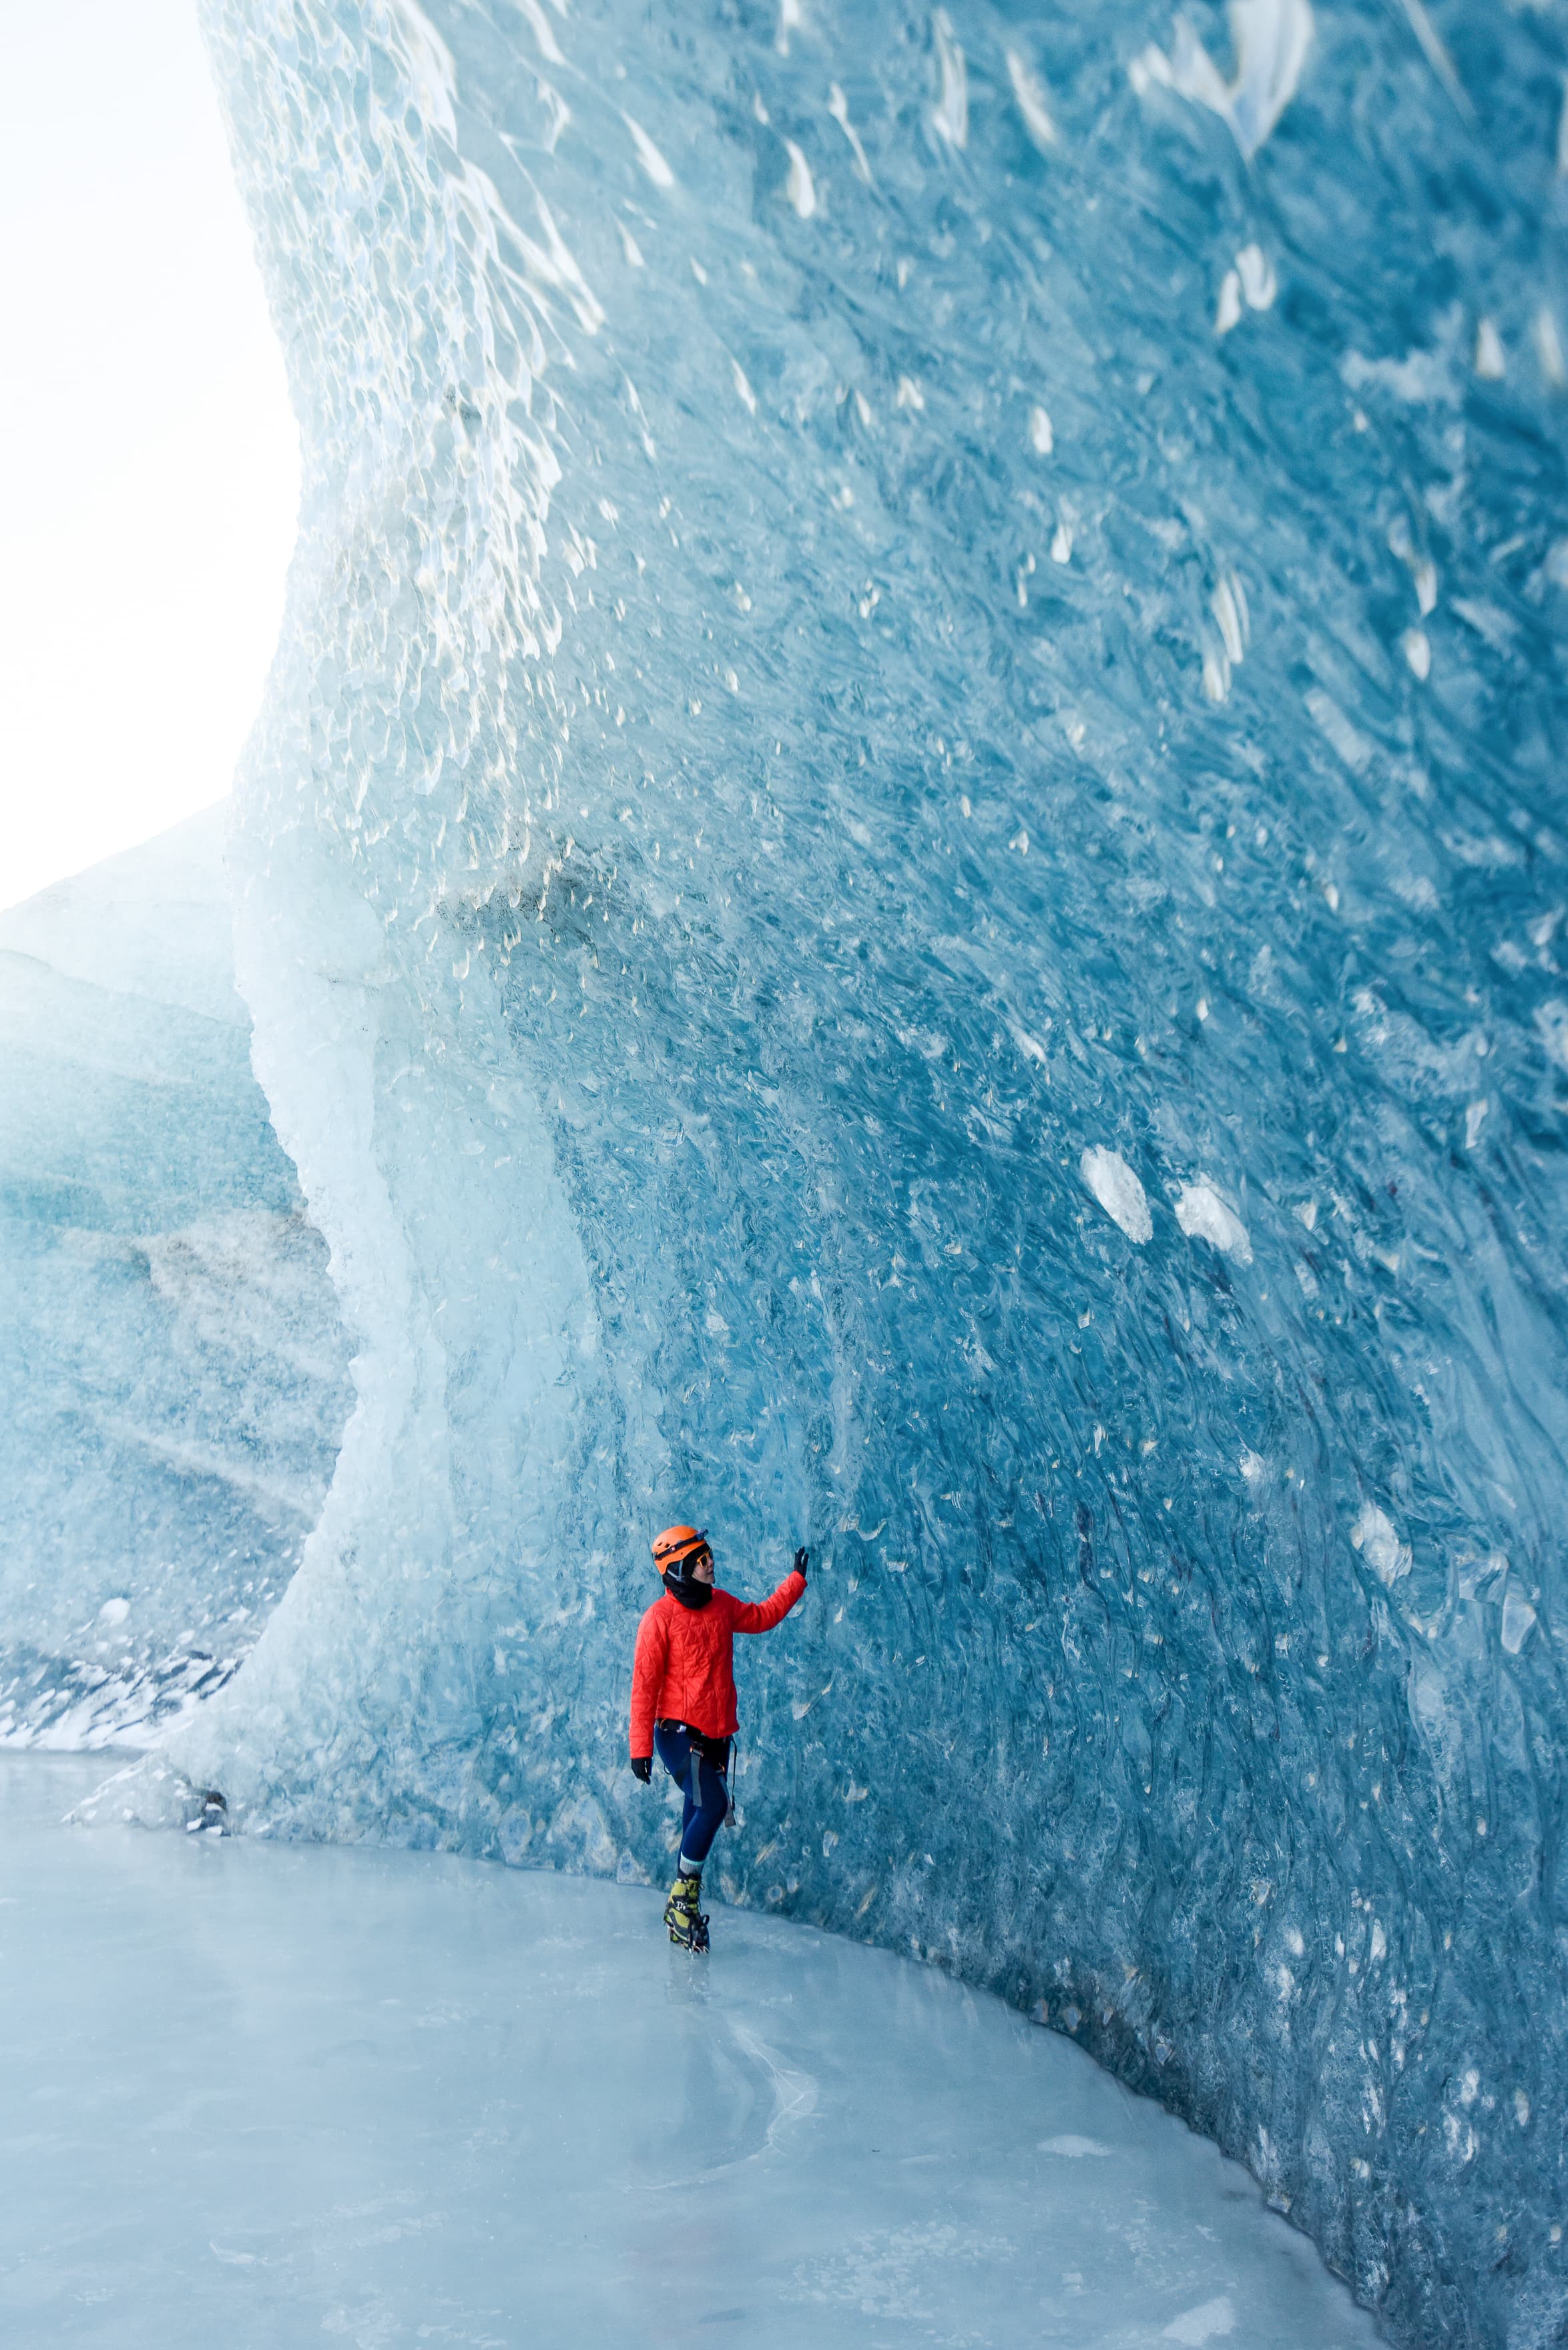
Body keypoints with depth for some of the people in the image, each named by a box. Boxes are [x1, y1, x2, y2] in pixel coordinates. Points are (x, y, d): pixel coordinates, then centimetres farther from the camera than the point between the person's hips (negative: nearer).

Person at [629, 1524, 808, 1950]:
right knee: (712, 1806, -17)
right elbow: (644, 1685, -12)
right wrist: (640, 1747, -13)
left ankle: (685, 1912, 19)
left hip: (716, 1735, 7)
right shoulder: (660, 1618, -12)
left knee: (700, 1812, 8)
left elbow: (763, 1616, 27)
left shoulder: (721, 1605, 8)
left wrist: (797, 1580, 27)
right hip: (679, 1733, -6)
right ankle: (682, 1896, 1)